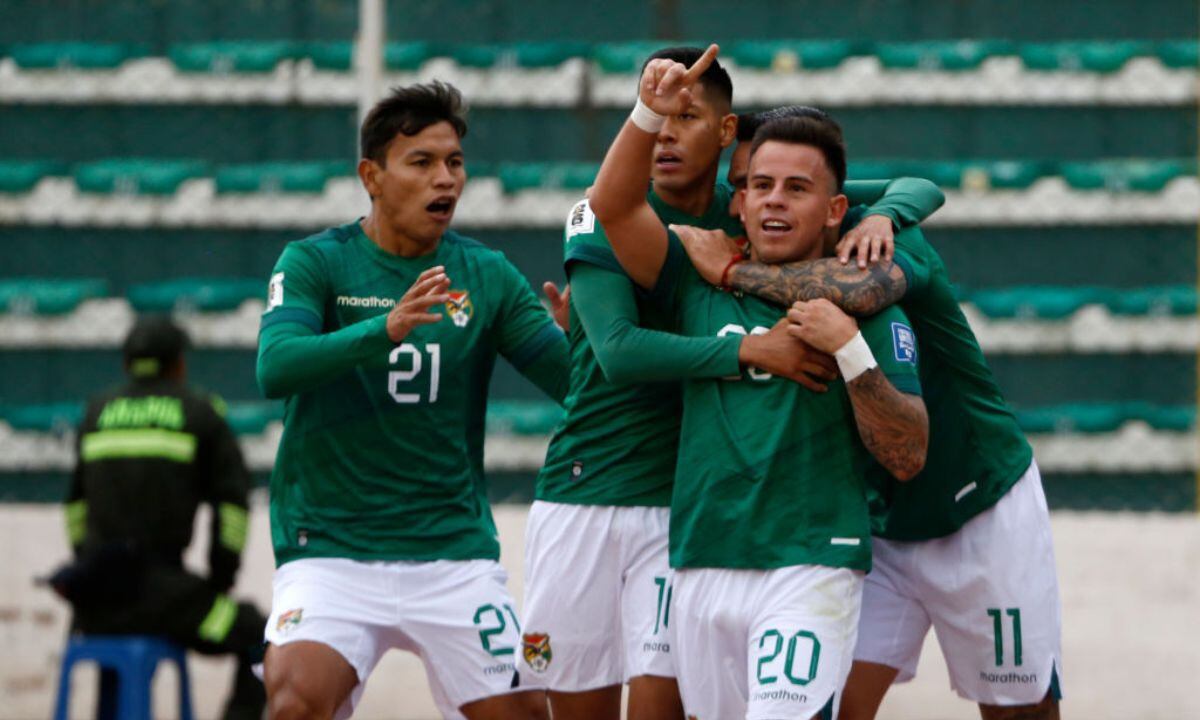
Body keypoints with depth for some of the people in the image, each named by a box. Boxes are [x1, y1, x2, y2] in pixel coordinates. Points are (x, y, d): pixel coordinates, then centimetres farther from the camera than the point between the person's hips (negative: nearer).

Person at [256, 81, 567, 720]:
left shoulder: (486, 276, 6)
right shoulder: (315, 263, -2)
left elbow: (578, 382, 1)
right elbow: (276, 369, -20)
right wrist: (385, 329, -35)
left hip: (455, 553, 3)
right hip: (331, 546, -3)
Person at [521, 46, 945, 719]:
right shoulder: (603, 219, -6)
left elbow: (921, 190, 5)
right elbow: (618, 351, -22)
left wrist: (879, 218, -18)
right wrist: (749, 350, -31)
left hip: (683, 504, 1)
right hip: (580, 497, -1)